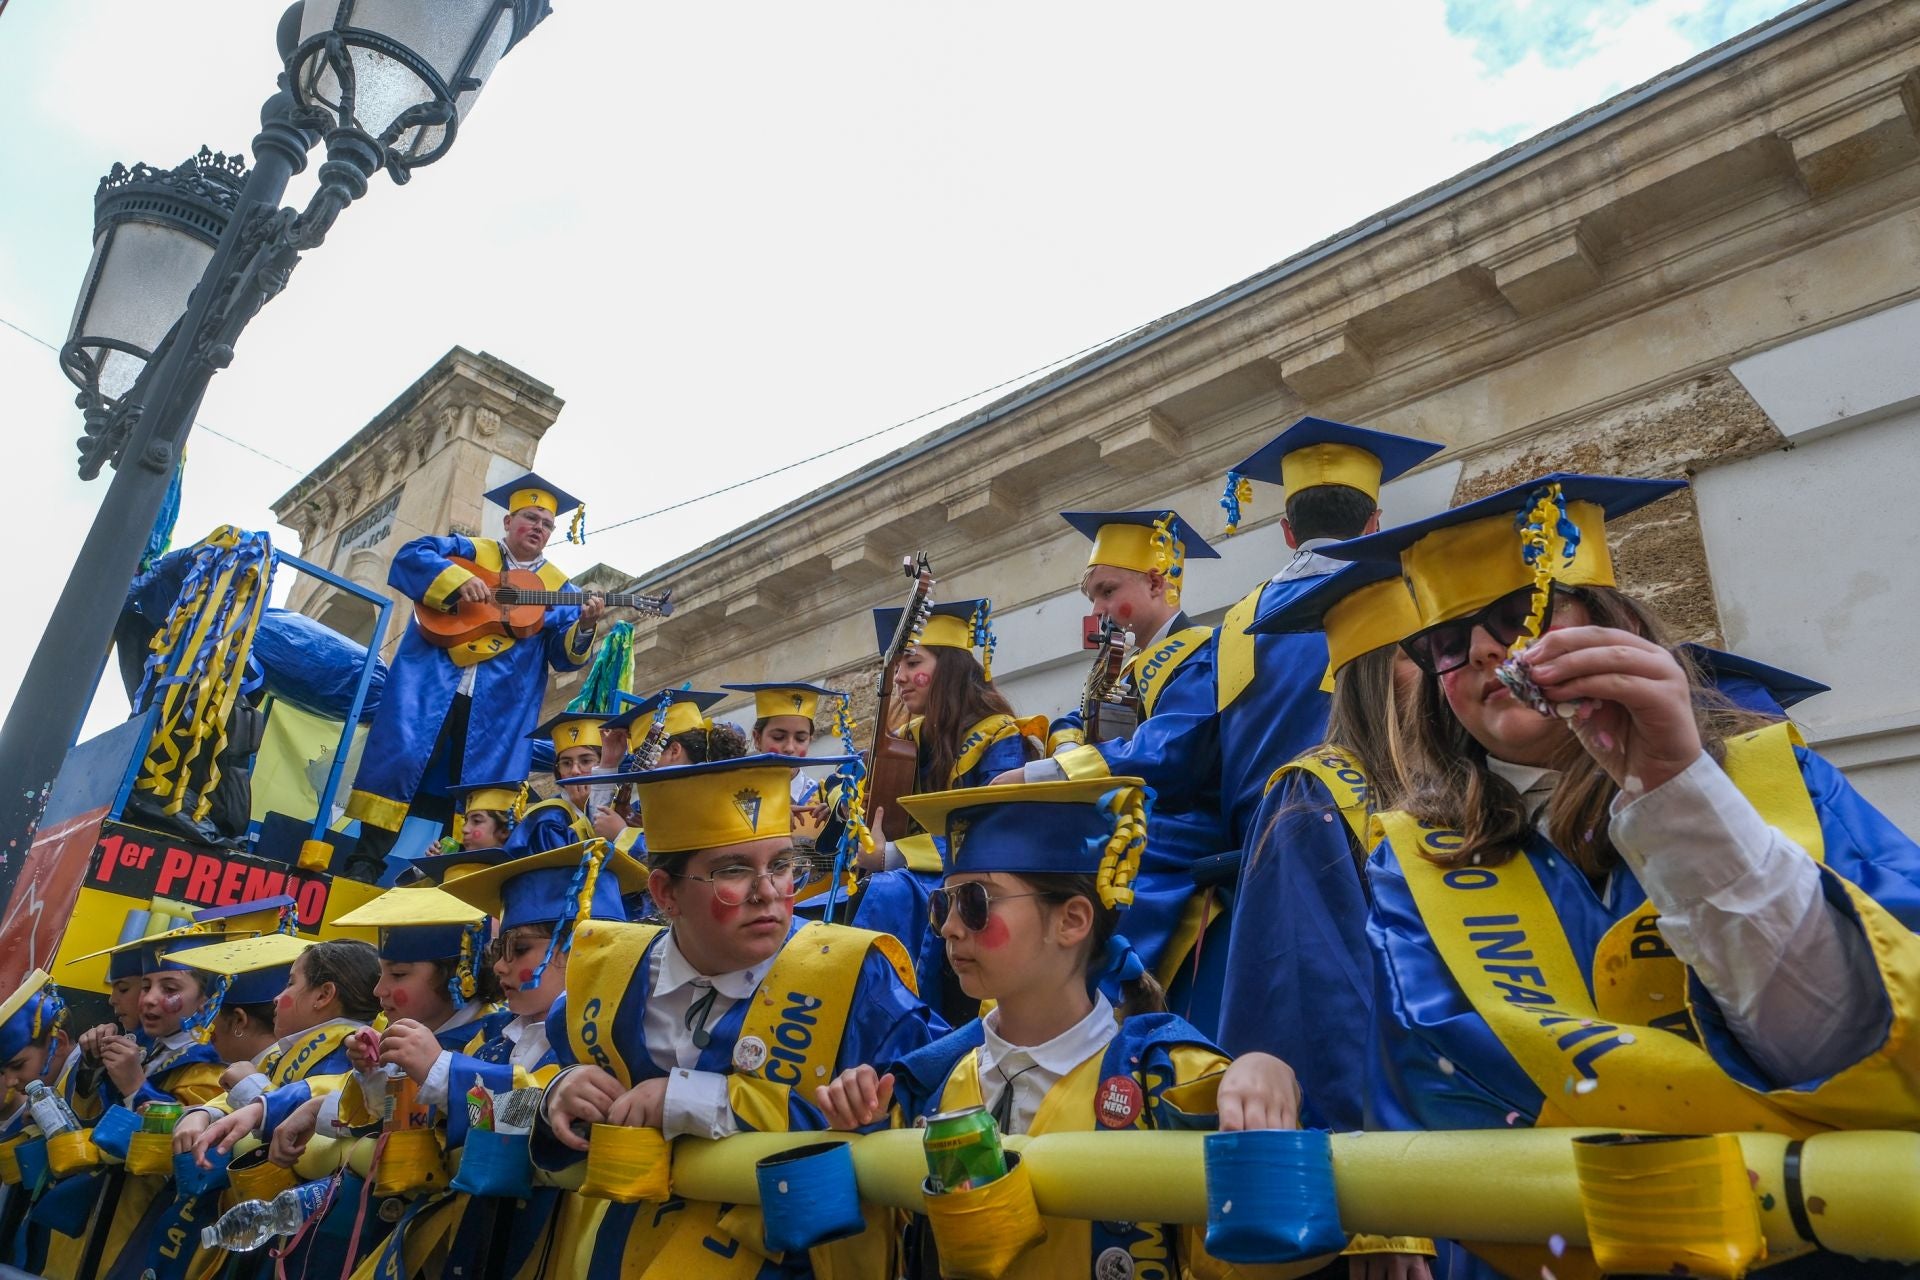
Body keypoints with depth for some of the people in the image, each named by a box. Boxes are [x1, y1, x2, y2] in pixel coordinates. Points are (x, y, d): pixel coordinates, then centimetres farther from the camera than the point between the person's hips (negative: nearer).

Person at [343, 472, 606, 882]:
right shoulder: (469, 551, 13)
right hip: (431, 684, -1)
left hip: (500, 705, 2)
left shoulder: (558, 587, 15)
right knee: (398, 758, -7)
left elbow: (564, 654, 7)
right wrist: (459, 579, -17)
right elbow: (409, 556, -1)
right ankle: (365, 862, 1)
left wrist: (584, 627, -16)